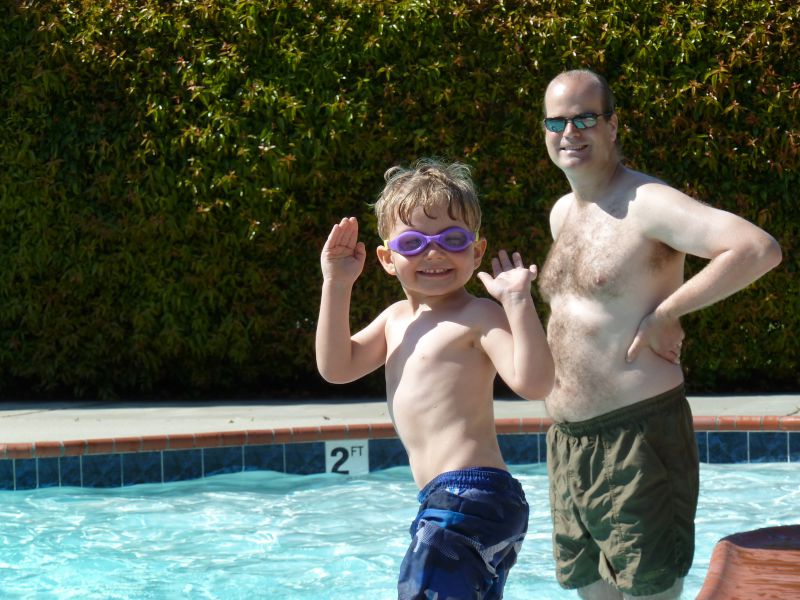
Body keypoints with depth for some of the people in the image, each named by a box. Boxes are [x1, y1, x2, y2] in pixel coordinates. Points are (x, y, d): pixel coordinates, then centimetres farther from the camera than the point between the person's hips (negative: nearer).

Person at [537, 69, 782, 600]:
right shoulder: (562, 214, 14)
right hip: (568, 438, 8)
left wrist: (664, 314, -22)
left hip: (639, 437, -8)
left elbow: (760, 249, -27)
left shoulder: (647, 203, -13)